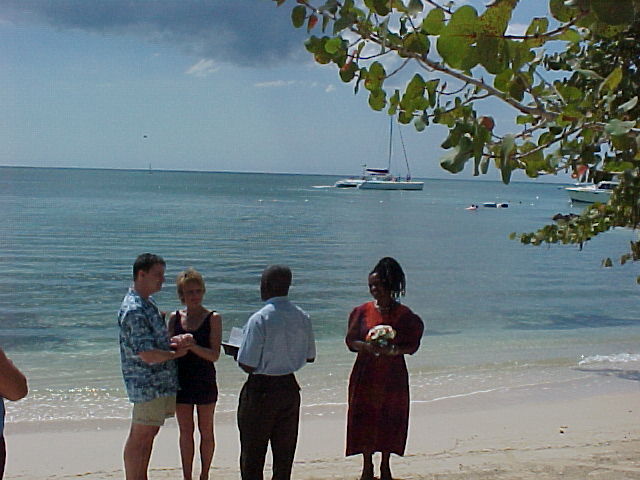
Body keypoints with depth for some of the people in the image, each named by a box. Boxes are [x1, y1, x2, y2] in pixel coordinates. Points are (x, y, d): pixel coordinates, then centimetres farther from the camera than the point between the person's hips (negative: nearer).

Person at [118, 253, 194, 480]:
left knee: (149, 434, 17)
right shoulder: (134, 310, -20)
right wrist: (175, 353, -9)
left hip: (160, 382, 10)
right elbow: (147, 354, -25)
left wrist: (175, 341, -2)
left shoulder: (147, 303, 12)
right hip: (147, 383, -10)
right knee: (139, 437, -1)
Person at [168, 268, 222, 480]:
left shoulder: (213, 318, -6)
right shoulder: (175, 318, 3)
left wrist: (191, 345, -28)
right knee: (185, 431, 11)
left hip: (205, 381, -3)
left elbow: (214, 355, -14)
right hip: (181, 381, 3)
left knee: (206, 431, 9)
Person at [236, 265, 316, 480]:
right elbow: (310, 356, 9)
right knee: (284, 452, 16)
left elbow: (248, 365, -18)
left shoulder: (259, 319, -19)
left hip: (261, 390, -6)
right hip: (290, 387, 6)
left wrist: (236, 354, 2)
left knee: (252, 454, 6)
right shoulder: (302, 317, 0)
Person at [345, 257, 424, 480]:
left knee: (390, 420, 7)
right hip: (366, 375, 1)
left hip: (393, 376, -1)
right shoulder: (363, 311, 0)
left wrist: (394, 350, -20)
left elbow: (412, 345, -1)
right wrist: (366, 346, -18)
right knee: (365, 419, 3)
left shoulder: (405, 315, -5)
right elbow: (350, 340, 3)